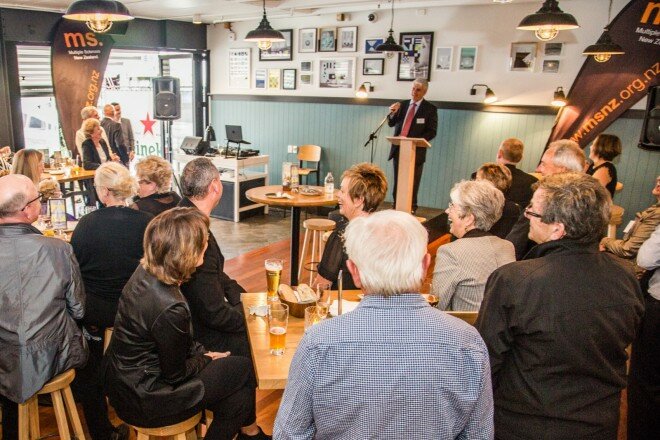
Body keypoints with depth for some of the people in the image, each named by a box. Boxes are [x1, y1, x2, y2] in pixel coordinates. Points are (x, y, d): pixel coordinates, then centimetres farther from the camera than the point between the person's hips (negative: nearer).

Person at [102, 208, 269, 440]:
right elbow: (176, 375, -18)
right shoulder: (169, 308, -33)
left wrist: (202, 352, 2)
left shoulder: (145, 272, -7)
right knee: (243, 369, 0)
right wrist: (205, 359, 0)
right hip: (142, 400, -8)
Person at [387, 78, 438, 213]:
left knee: (412, 184, 2)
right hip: (398, 149, 4)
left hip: (416, 151, -4)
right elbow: (391, 123, 8)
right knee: (397, 182, 9)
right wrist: (393, 113, -13)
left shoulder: (430, 108, -1)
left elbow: (432, 132, -5)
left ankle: (411, 209, 9)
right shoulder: (402, 104, 11)